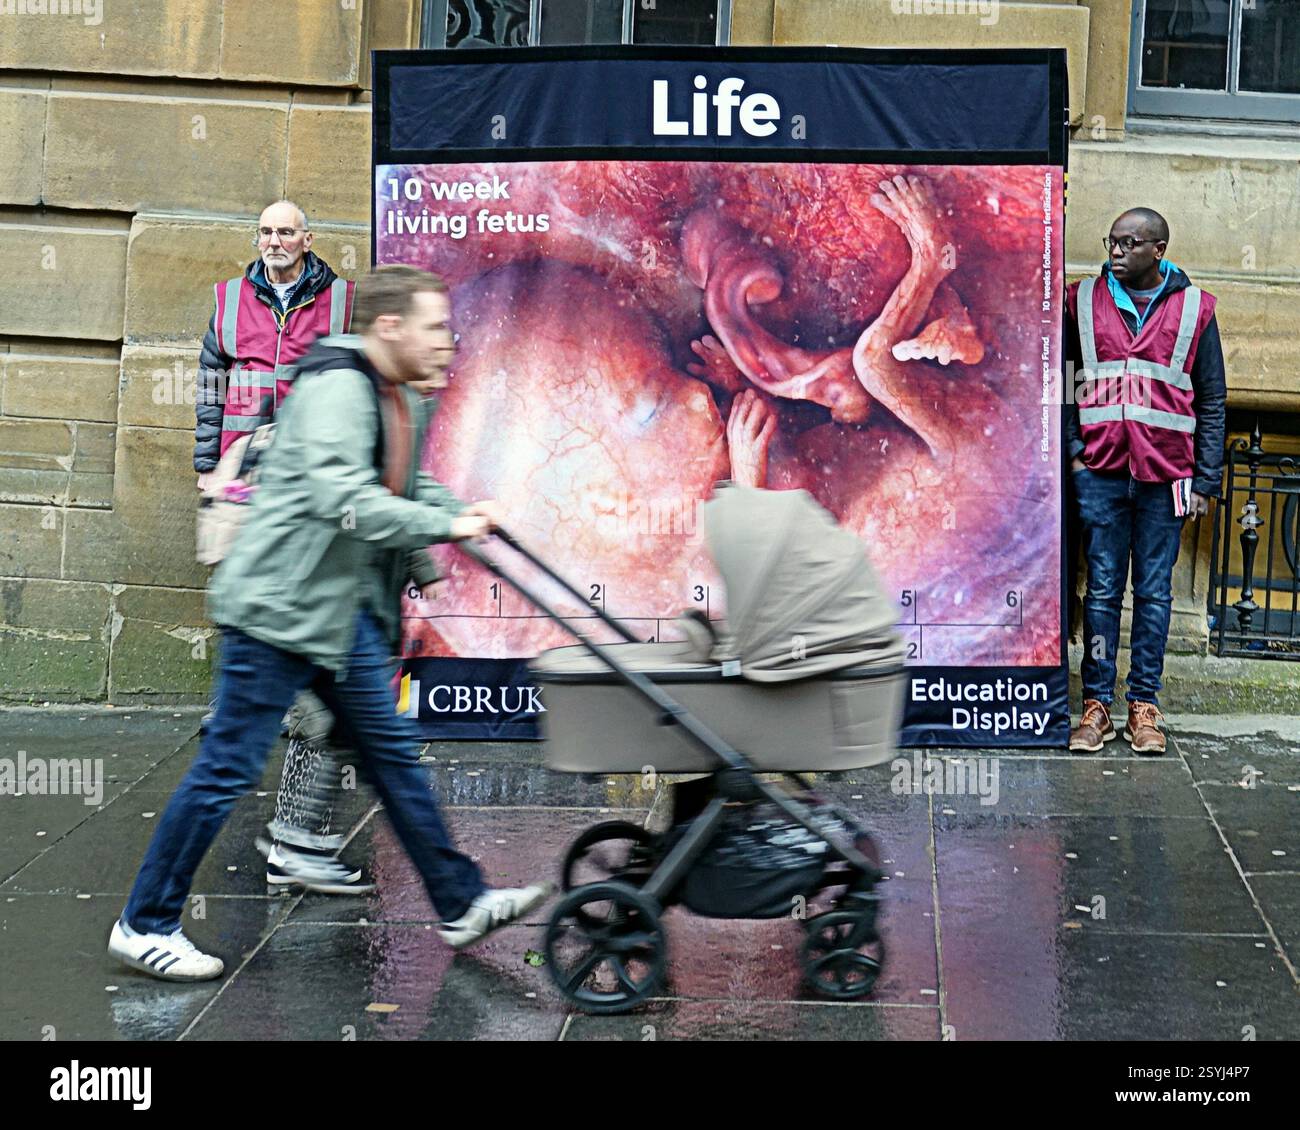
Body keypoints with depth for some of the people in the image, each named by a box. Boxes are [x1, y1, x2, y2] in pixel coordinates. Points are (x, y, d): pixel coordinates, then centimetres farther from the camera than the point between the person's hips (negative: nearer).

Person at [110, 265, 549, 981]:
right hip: (279, 607, -10)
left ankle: (461, 904, 21)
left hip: (346, 612, 10)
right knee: (228, 769, -4)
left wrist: (465, 510, 8)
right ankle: (144, 926, 6)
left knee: (391, 752, 13)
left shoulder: (397, 401, 14)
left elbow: (407, 487, 27)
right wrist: (445, 526, -25)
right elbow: (344, 501, -29)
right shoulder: (337, 389, -18)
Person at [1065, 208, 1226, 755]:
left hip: (1165, 473, 0)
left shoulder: (1194, 308, 6)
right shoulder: (1083, 301, 8)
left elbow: (1211, 401, 7)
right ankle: (1097, 705, 6)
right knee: (1102, 589, 2)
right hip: (1099, 470, 1)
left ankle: (1144, 707, 10)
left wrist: (1205, 479, 2)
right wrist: (1071, 453, -1)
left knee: (1154, 592, 4)